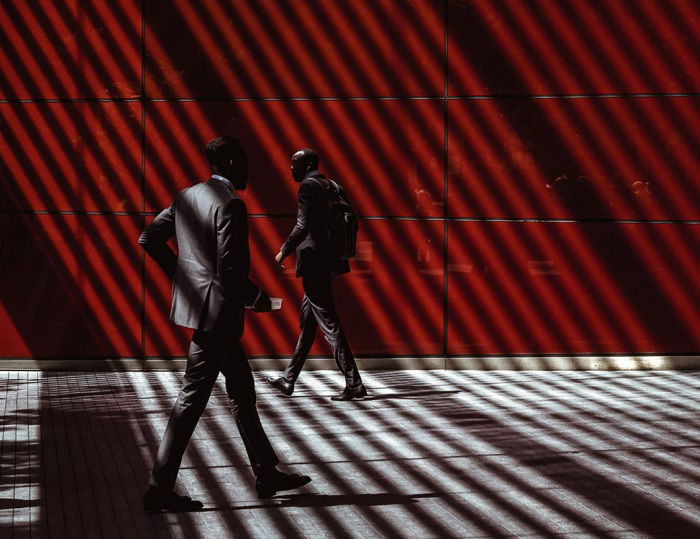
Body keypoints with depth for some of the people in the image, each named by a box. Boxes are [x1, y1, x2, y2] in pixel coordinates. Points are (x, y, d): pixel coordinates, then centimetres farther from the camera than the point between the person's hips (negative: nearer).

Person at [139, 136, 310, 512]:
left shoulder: (187, 197, 7)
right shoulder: (230, 205, -19)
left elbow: (149, 238, 12)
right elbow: (230, 270, -23)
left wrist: (180, 274, 18)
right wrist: (257, 298, -7)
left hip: (195, 300, 10)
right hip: (217, 313, -10)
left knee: (242, 391, 18)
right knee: (192, 400, -4)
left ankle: (266, 474, 28)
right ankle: (159, 490, 0)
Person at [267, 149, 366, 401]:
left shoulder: (308, 186, -11)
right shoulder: (332, 186, 15)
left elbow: (303, 226, -20)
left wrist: (284, 251, -9)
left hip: (314, 262, -10)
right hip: (328, 261, 10)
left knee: (328, 323, -8)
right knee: (307, 321, 16)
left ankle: (353, 383, -10)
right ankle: (289, 379, 25)